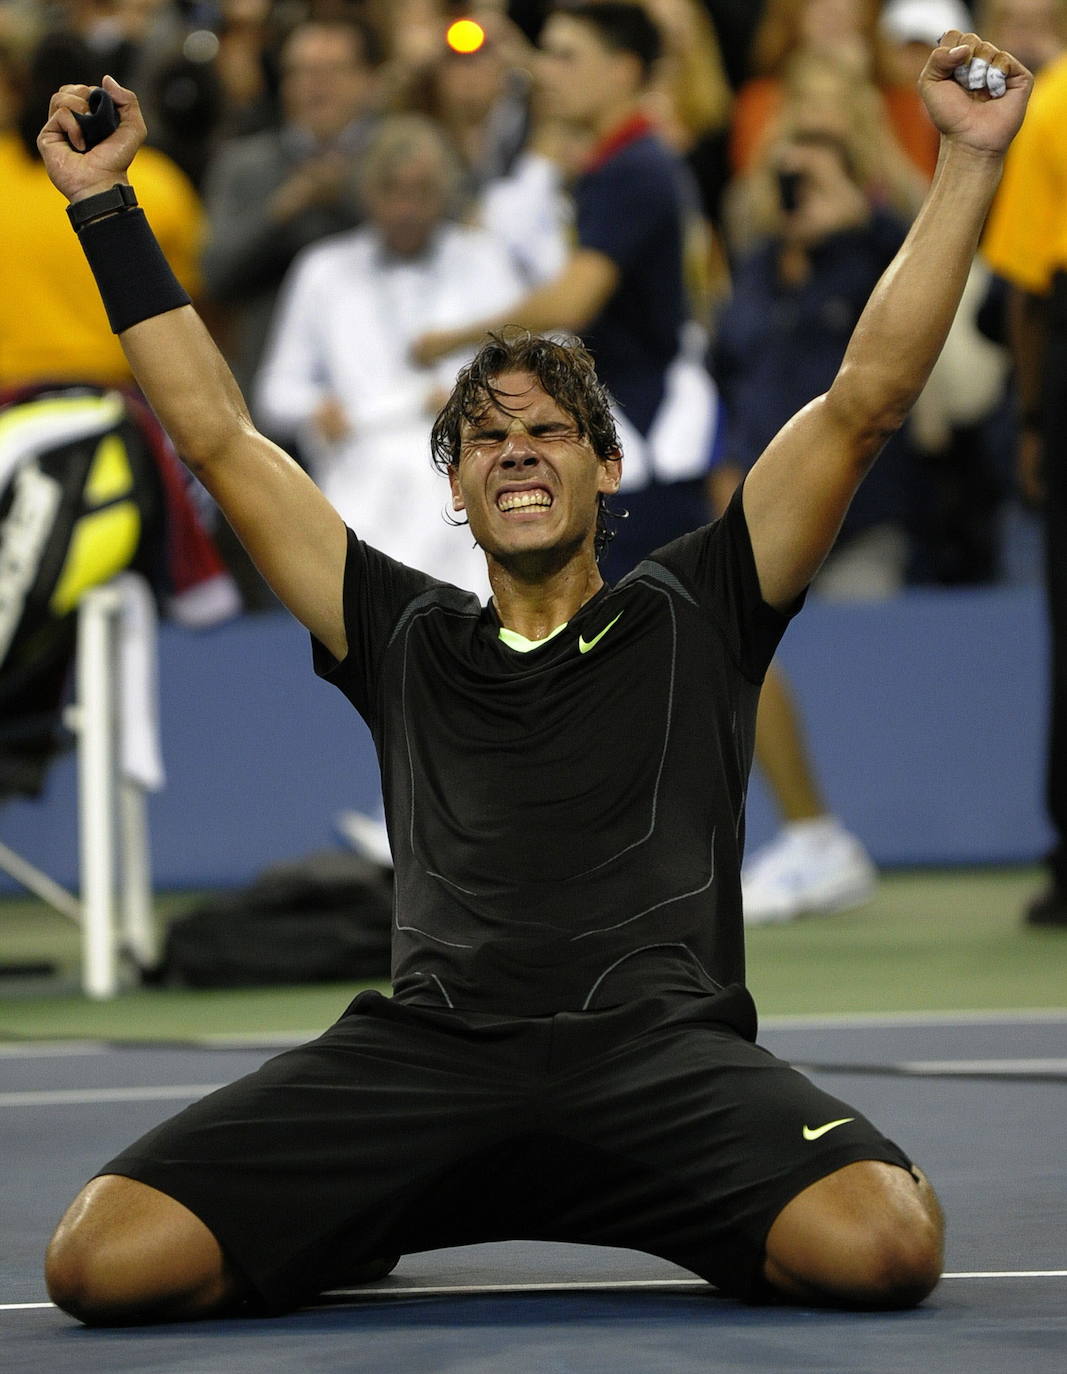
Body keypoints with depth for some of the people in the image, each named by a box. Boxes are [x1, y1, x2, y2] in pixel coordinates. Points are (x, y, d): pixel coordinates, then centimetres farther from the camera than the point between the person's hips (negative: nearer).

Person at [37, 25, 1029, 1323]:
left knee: (883, 1242, -34)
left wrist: (969, 159, 10)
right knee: (103, 1258, -22)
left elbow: (866, 398, 15)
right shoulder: (407, 640, 24)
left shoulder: (690, 617, 19)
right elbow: (216, 435, 26)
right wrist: (102, 206, 26)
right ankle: (368, 1219, 11)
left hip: (660, 1052, -2)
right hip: (419, 1055, 2)